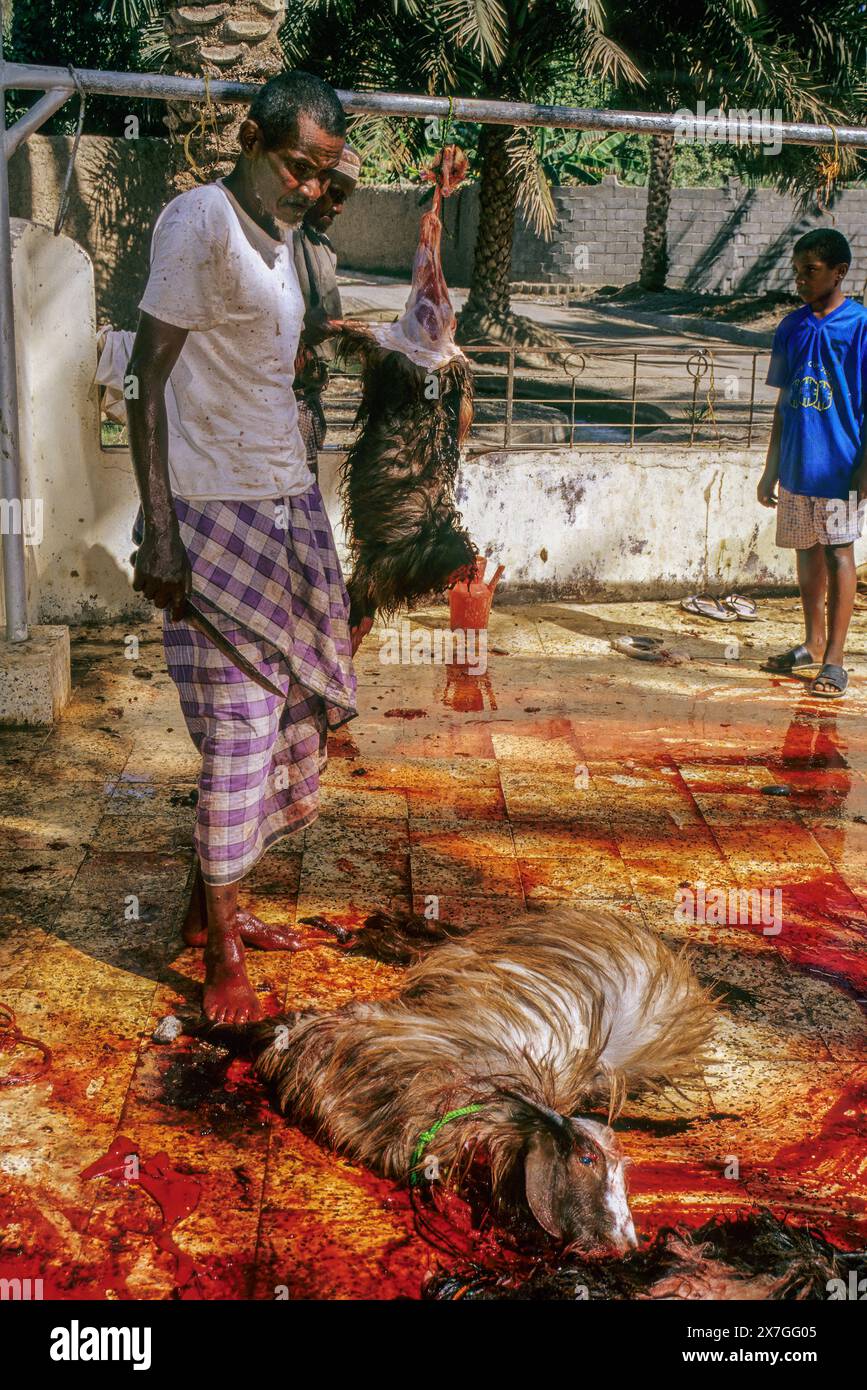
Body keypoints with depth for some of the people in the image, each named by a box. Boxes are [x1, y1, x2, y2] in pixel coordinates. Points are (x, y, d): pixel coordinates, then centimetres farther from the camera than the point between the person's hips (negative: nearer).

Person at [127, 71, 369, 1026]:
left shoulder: (279, 239, 16)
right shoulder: (200, 221, -10)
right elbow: (149, 377, -15)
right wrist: (158, 531, -21)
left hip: (285, 509, 9)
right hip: (217, 518, -8)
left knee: (283, 716, 10)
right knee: (238, 728, -6)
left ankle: (212, 904, 26)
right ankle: (223, 955, 9)